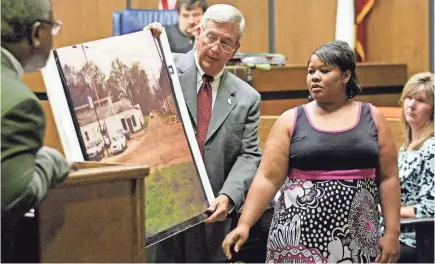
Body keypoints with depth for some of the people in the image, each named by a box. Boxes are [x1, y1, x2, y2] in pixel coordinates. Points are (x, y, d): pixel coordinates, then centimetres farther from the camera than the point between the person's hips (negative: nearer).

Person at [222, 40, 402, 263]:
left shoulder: (372, 118, 6)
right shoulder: (291, 120, 3)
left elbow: (388, 177, 6)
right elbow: (268, 178, -3)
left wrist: (392, 232, -1)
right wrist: (244, 224, -13)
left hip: (357, 239, 1)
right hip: (299, 233, -1)